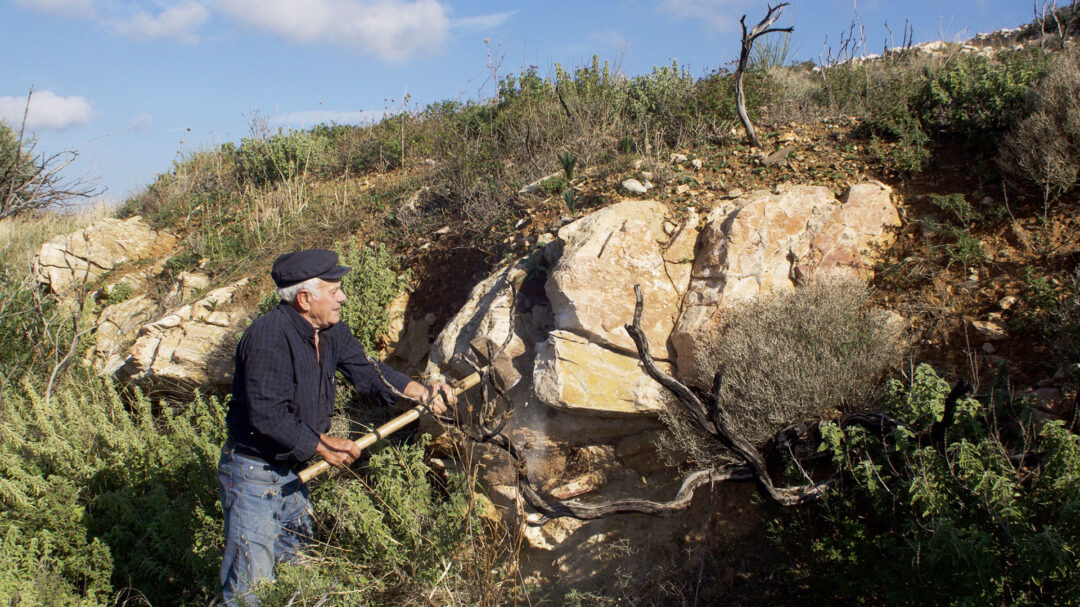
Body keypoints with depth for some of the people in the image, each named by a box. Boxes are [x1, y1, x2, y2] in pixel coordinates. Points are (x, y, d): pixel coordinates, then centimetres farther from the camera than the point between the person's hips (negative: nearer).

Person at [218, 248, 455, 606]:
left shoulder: (330, 331, 2)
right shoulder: (269, 336, -25)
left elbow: (366, 372, 7)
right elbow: (268, 416, -28)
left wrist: (422, 392, -5)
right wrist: (323, 446, -20)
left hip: (292, 471, 9)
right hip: (253, 475, -9)